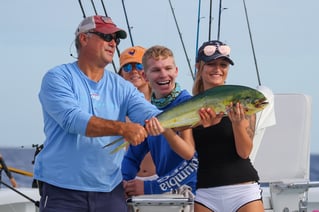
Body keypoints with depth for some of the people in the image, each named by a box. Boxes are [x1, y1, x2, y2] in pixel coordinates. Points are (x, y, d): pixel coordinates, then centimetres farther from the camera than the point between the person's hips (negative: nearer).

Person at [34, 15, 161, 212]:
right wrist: (121, 128, -30)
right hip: (63, 189, -4)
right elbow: (72, 119, -20)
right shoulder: (58, 78, -4)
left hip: (110, 189, 4)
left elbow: (153, 116, -3)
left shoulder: (121, 87, 10)